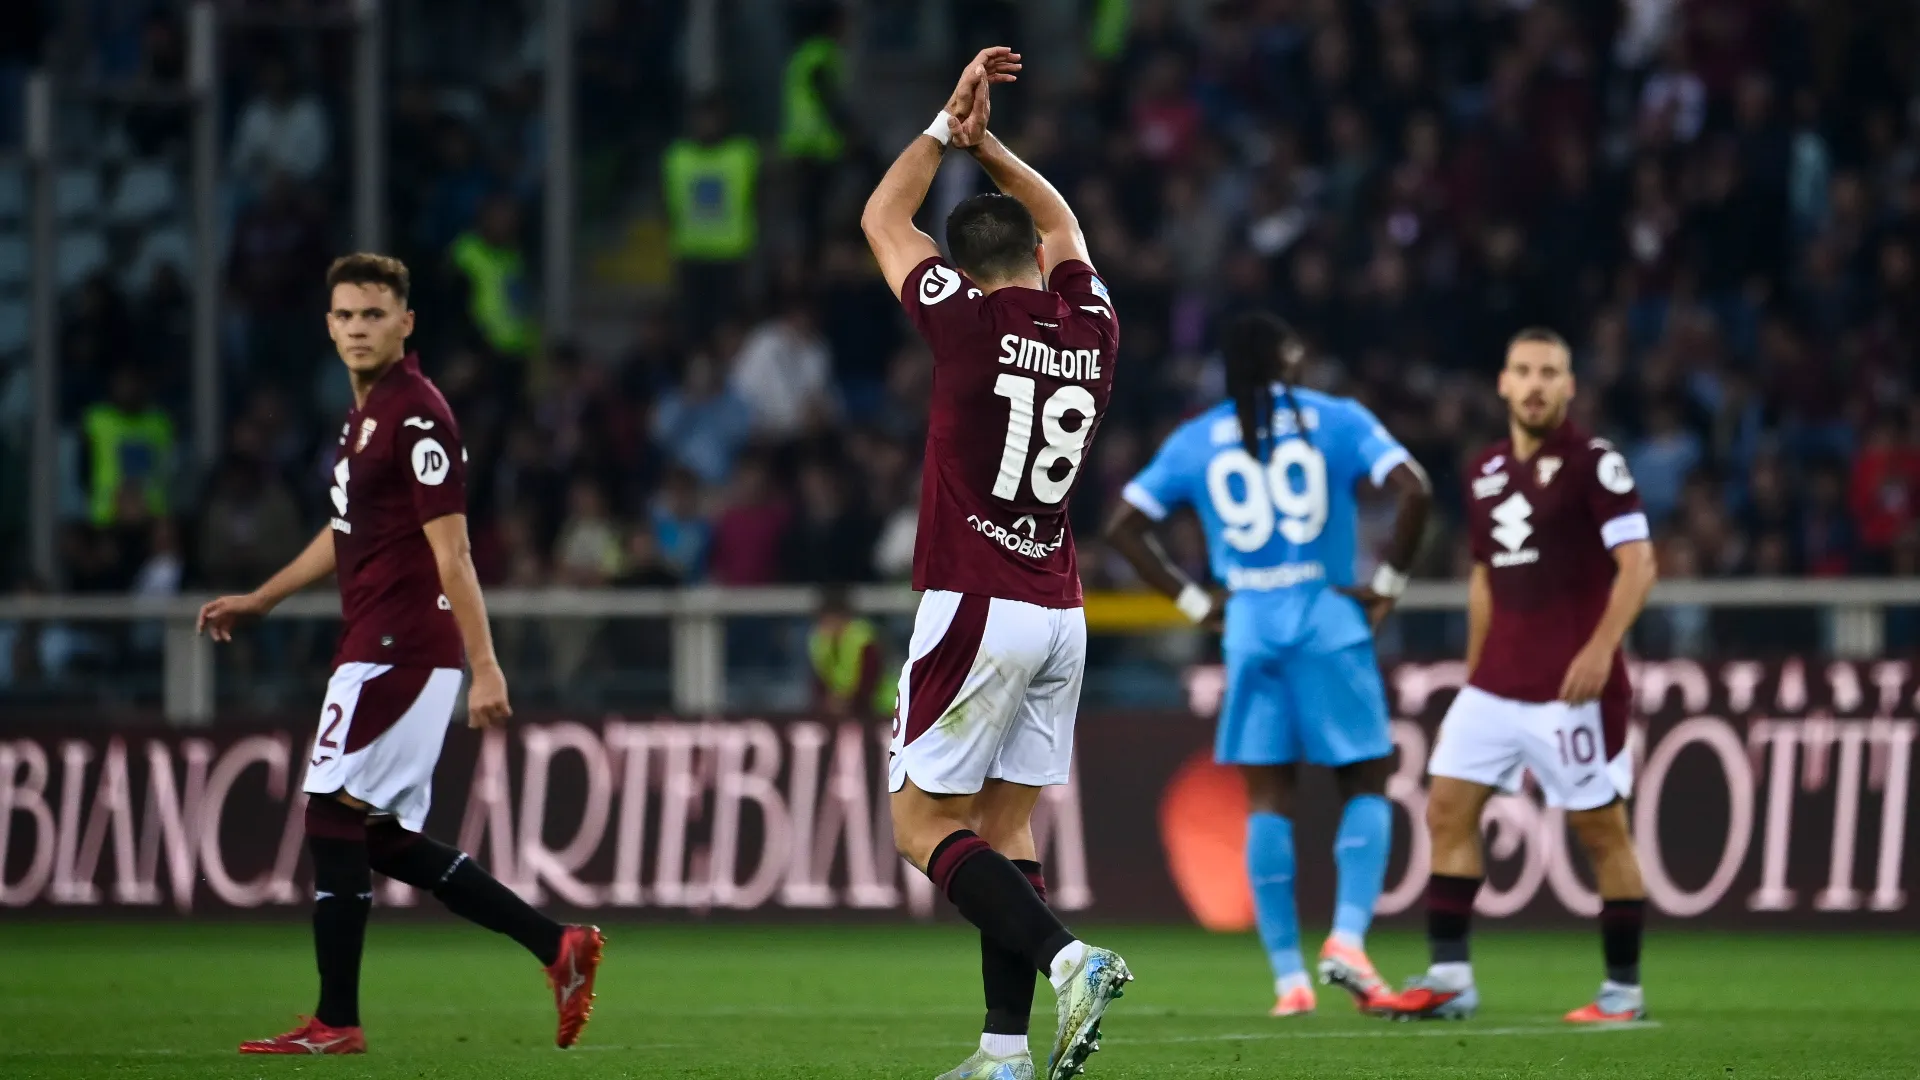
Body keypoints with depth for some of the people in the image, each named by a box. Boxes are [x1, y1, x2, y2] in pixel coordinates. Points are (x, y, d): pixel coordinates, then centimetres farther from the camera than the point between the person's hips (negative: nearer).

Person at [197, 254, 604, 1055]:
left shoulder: (416, 416, -14)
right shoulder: (366, 412, 16)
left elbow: (451, 552, -19)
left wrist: (486, 667, -22)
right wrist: (258, 601, 34)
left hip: (398, 651, -10)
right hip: (377, 650, 10)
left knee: (333, 816, -7)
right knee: (386, 841, 10)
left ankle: (336, 1021, -2)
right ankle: (556, 946, 13)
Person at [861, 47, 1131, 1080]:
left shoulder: (971, 321, -8)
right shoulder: (1091, 329, 7)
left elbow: (881, 219, 7)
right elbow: (1061, 222, 28)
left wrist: (949, 124, 13)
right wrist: (986, 144, 23)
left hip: (974, 609, -6)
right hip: (1060, 616, 6)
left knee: (922, 822, -1)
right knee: (1005, 824, 9)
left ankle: (1066, 958, -20)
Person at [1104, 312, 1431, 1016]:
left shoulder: (1195, 441, 8)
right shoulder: (1335, 421, 0)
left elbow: (1123, 527, 8)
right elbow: (1413, 490, -13)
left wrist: (1193, 601, 10)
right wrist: (1388, 584, -4)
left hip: (1248, 627, 2)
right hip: (1329, 619, -2)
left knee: (1268, 800, 6)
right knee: (1365, 785, 7)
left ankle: (1288, 976, 3)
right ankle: (1348, 937, -13)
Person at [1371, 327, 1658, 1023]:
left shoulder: (1594, 462, -7)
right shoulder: (1485, 471, 13)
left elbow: (1638, 562, -13)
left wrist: (1601, 648, -23)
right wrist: (1474, 672, 21)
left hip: (1571, 686, -7)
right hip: (1497, 681, 7)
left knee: (1602, 830, -1)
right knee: (1448, 810, 0)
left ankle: (1624, 991, 7)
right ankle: (1449, 978, 1)